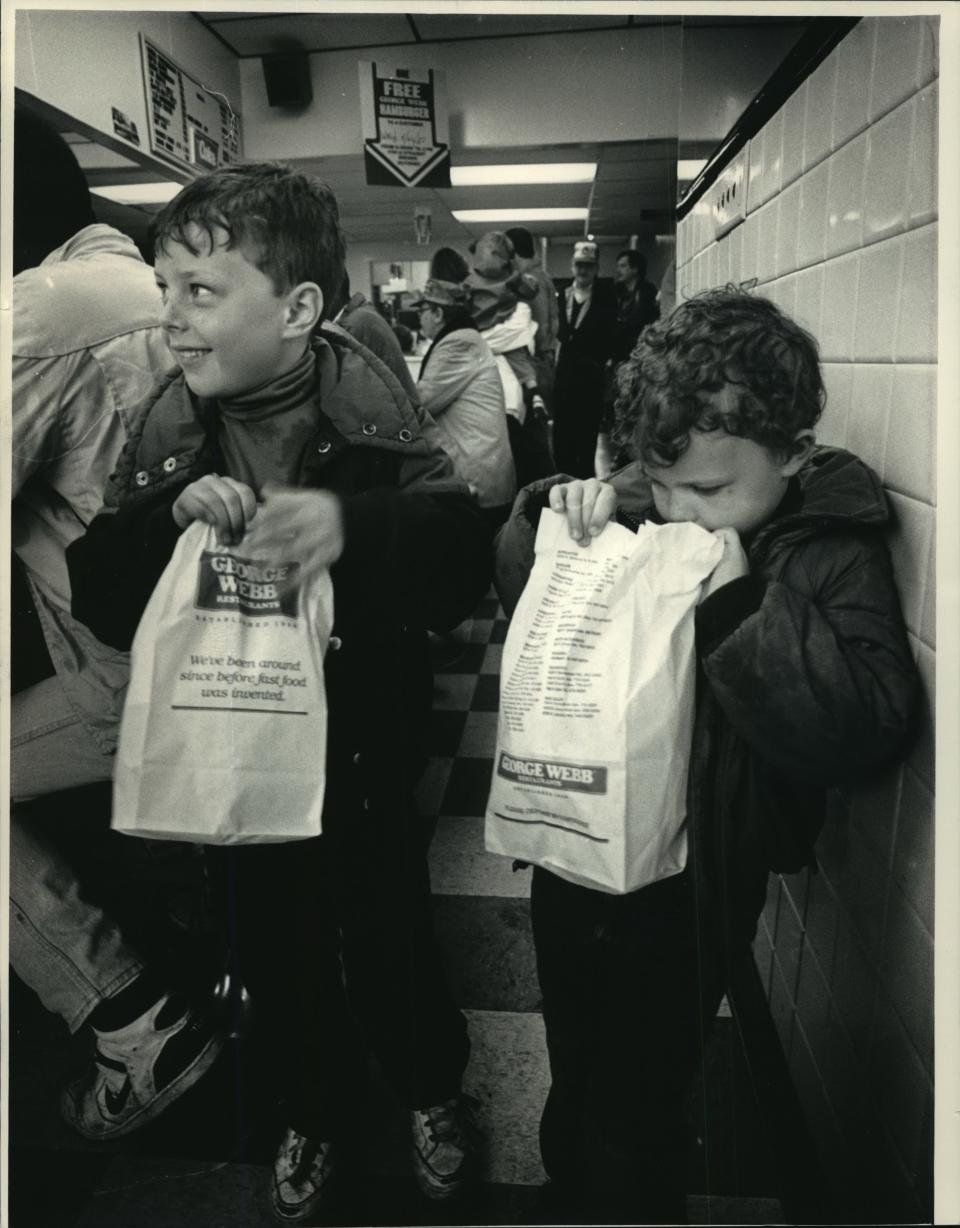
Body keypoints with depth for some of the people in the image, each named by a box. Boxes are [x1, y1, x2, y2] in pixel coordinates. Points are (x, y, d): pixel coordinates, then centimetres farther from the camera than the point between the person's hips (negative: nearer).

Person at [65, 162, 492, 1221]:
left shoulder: (374, 414, -13)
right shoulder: (166, 431, -4)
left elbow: (460, 556, -22)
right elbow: (97, 595, -8)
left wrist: (356, 524, -40)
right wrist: (170, 516, -26)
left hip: (361, 745, -3)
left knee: (388, 938, 14)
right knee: (274, 949, 20)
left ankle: (432, 1088, 48)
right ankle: (319, 1114, 50)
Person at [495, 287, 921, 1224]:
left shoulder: (834, 555, -17)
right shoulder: (641, 505, -5)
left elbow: (864, 730, -28)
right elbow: (509, 587, 4)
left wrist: (742, 602, -32)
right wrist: (557, 514, -15)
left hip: (685, 884, -5)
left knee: (634, 1116, 15)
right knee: (573, 1068, 30)